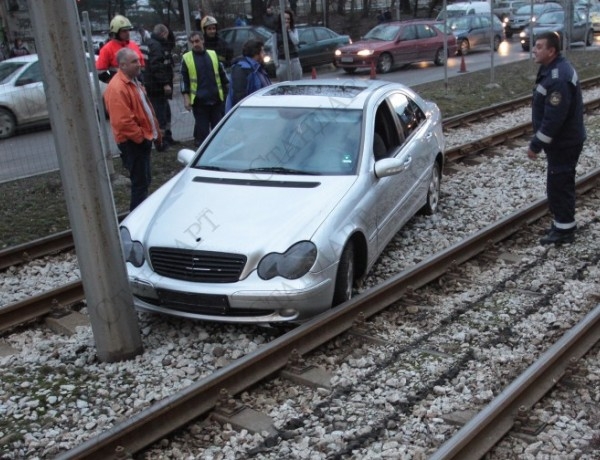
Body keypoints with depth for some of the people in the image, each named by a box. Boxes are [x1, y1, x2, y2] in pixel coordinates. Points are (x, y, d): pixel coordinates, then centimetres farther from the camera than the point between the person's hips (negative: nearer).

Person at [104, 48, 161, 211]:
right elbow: (123, 121, -26)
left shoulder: (133, 81, 13)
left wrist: (155, 131, 18)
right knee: (140, 182, -5)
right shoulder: (117, 88, -20)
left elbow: (145, 108, 22)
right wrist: (141, 137, -18)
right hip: (133, 142, -10)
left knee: (144, 180, 18)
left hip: (142, 139, 10)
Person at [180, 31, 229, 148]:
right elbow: (184, 80, 0)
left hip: (217, 99, 3)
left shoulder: (213, 54, 8)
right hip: (199, 101, -3)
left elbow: (222, 74, 15)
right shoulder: (186, 58, 1)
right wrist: (186, 98, -7)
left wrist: (228, 91, 13)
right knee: (202, 129, 2)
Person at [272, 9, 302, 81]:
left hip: (294, 61, 1)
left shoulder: (294, 30, 6)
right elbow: (274, 50, 2)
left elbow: (296, 42, -12)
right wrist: (276, 63, -4)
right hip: (282, 62, -1)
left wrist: (289, 30, -13)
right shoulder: (276, 33, 3)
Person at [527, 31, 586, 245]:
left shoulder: (558, 79, -27)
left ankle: (564, 229, 11)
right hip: (563, 139, 10)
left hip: (563, 142, -10)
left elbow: (553, 118, -28)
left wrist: (536, 144, -21)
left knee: (558, 184, -1)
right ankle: (563, 223, 32)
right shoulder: (554, 69, 8)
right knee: (560, 183, 19)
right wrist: (539, 141, 19)